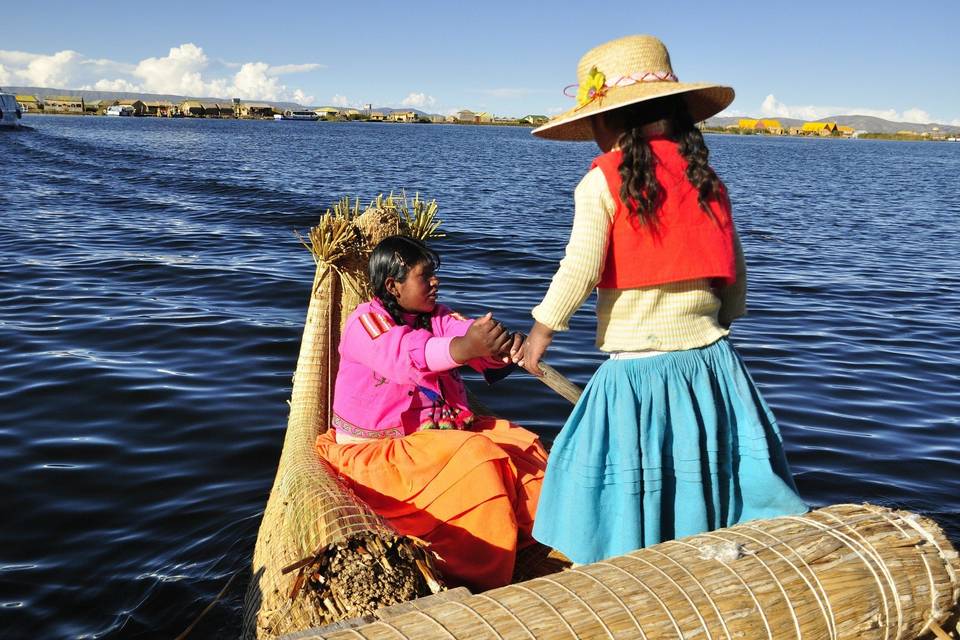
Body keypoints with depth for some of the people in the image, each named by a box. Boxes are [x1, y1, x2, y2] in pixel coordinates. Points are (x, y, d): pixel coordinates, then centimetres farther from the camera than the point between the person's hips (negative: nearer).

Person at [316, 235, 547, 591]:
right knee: (475, 458, -28)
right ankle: (480, 588, -22)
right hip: (378, 451, -7)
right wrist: (465, 347, -53)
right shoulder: (366, 321, -12)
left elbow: (470, 333, -8)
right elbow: (404, 354, -34)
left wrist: (504, 344, -34)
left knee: (522, 445, -9)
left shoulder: (437, 317, 12)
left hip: (442, 432, 8)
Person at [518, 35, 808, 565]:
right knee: (712, 482, 15)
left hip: (636, 368, -5)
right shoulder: (705, 176, 9)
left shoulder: (602, 182, -7)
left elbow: (580, 268, -13)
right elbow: (735, 272, 12)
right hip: (710, 360, 5)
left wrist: (541, 329, 0)